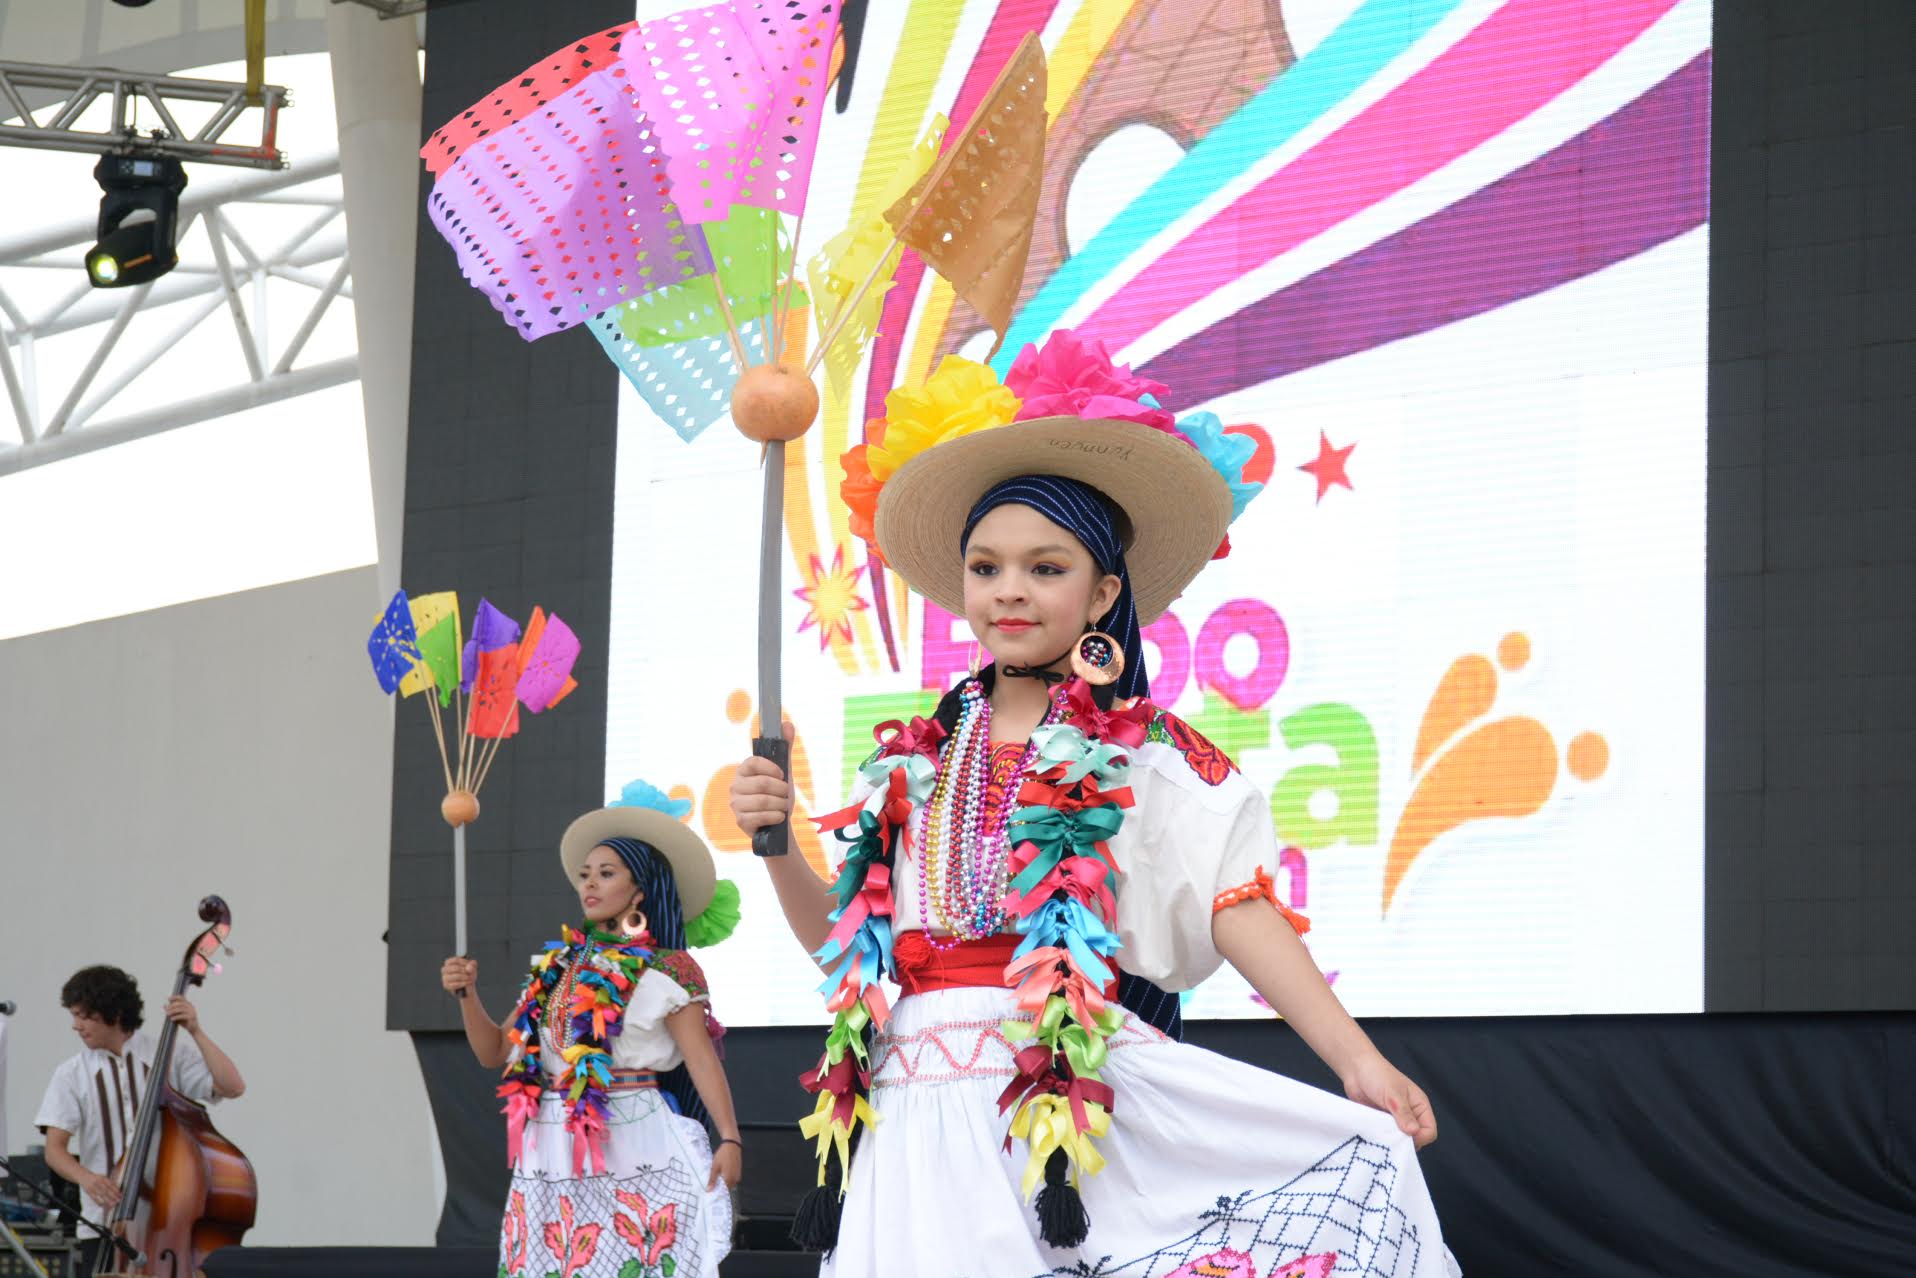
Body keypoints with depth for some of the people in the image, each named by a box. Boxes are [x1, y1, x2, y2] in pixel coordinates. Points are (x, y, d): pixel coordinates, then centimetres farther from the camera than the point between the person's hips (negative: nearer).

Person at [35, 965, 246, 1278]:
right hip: (106, 1223, 1)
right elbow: (54, 1148, -3)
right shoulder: (72, 1073, 3)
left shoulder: (171, 1054, 1)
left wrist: (196, 1032, -14)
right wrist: (85, 1177, -24)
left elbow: (232, 1087, -9)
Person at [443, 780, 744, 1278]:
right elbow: (496, 1052, 16)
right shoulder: (557, 967, 14)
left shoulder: (667, 972, -1)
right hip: (554, 1159, 5)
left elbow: (702, 1060, -8)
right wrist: (467, 994, -1)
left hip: (631, 1155, -5)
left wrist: (730, 1139, -20)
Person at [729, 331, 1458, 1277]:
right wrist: (775, 845, 2)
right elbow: (843, 939, 19)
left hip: (1081, 1098, -3)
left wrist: (1354, 1058, -14)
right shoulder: (916, 763, 16)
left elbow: (1237, 907, -5)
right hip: (924, 1111, 3)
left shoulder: (1141, 753, 5)